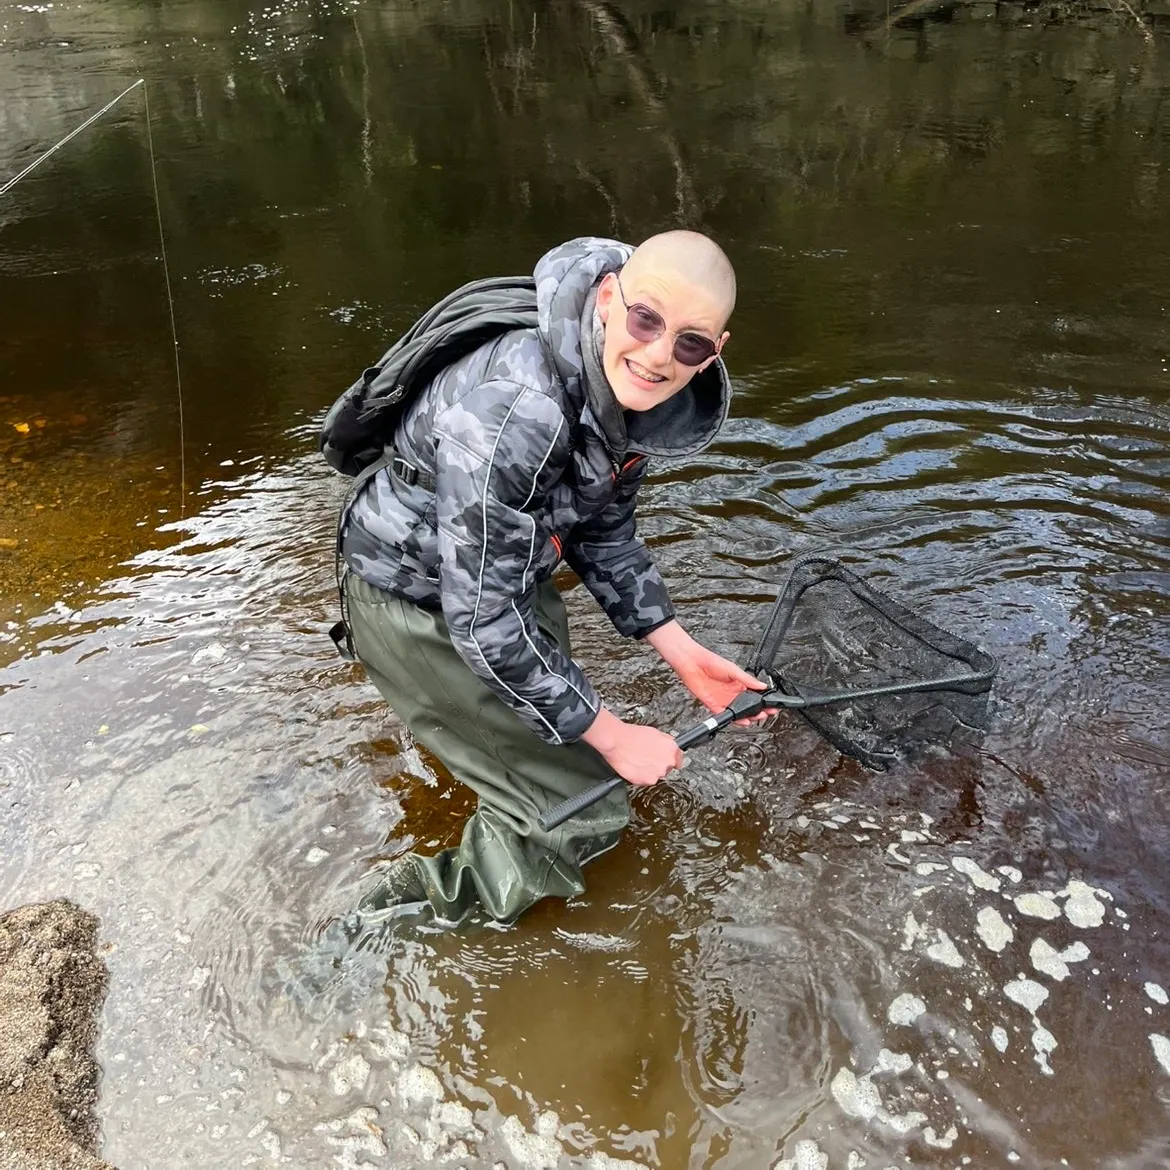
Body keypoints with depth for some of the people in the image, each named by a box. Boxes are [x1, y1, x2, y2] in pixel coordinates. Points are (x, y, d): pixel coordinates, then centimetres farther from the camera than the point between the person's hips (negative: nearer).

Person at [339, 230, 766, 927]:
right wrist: (613, 736, -24)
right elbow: (482, 617, -33)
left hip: (507, 576, 8)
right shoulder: (516, 407, -38)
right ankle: (427, 910, 17)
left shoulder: (631, 394, -12)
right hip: (421, 608, -8)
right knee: (584, 811, -1)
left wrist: (684, 655, 0)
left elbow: (602, 531, 3)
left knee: (561, 731, 29)